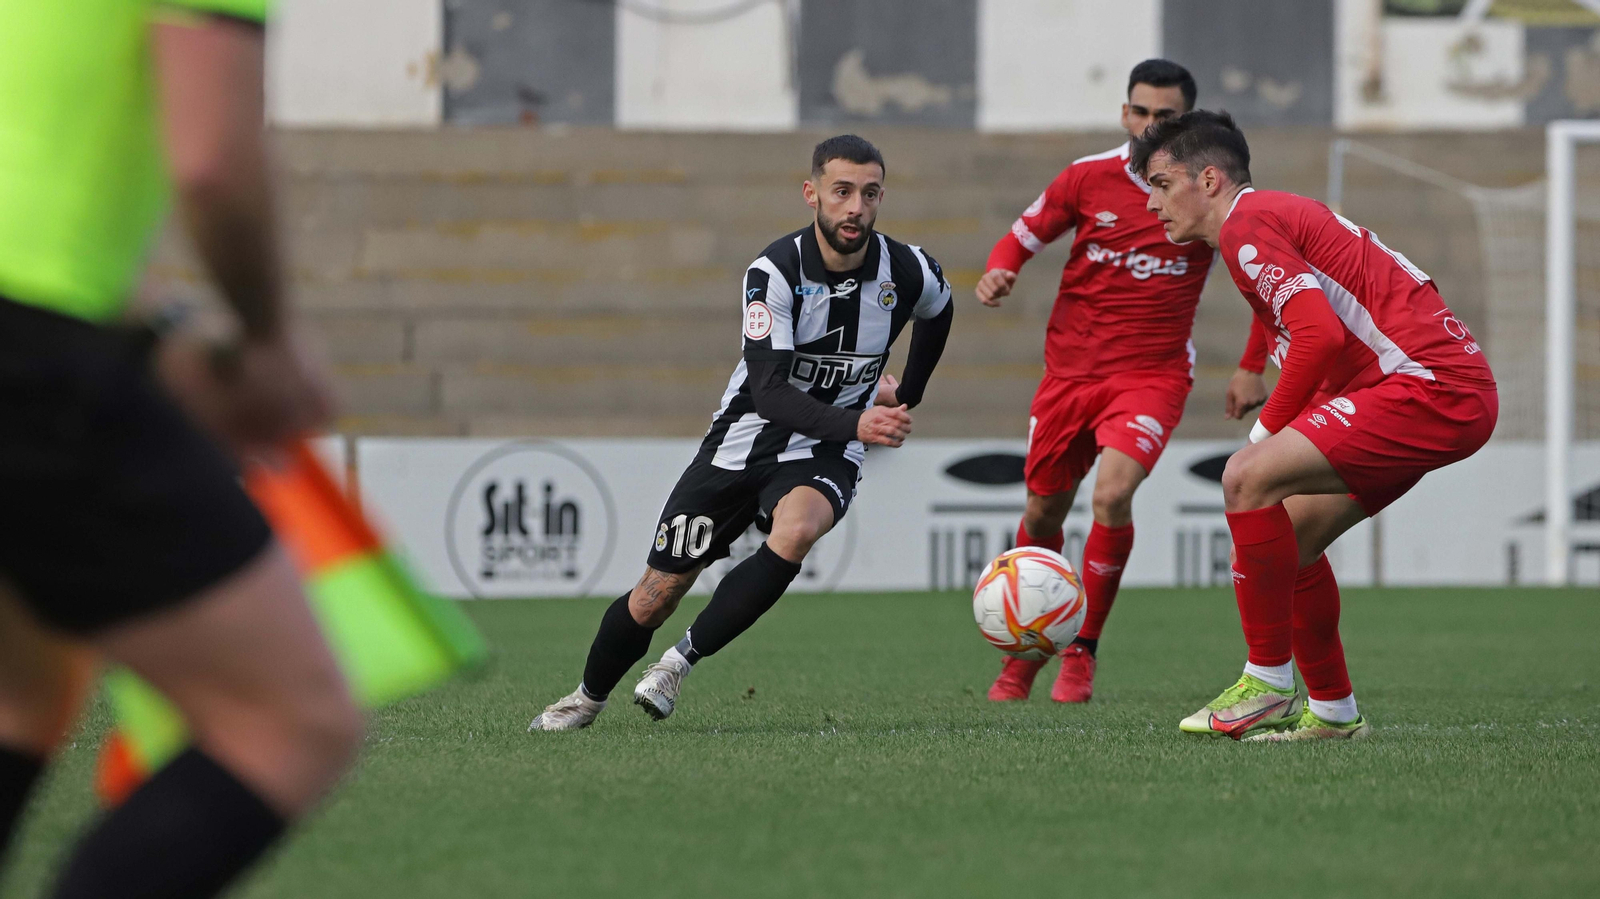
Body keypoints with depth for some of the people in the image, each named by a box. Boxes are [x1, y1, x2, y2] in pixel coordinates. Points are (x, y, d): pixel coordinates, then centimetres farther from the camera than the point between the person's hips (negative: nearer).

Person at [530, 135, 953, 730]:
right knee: (658, 592, 1)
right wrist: (855, 423, -41)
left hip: (825, 456, 1)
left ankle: (680, 661, -20)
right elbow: (769, 391, -28)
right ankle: (588, 698, 31)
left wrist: (905, 396, 24)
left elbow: (938, 312, 17)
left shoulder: (907, 272, -11)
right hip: (747, 436, -1)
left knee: (794, 532, -35)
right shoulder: (776, 271, -20)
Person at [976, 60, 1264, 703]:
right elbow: (1025, 235, 10)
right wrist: (997, 273, -13)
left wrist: (1252, 370, 3)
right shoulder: (1089, 177, -2)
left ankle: (1081, 655, -9)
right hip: (1071, 368, 3)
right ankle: (1024, 655, 32)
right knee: (1043, 512, 8)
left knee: (1113, 495, -25)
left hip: (1153, 374, -3)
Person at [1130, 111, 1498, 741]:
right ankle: (1333, 712, 22)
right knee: (1290, 534, 15)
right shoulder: (1280, 214, 23)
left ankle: (1269, 685, -11)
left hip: (1433, 388, -11)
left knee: (1247, 478, -17)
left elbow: (1320, 335, -20)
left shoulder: (1248, 223, -8)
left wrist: (1268, 431, -7)